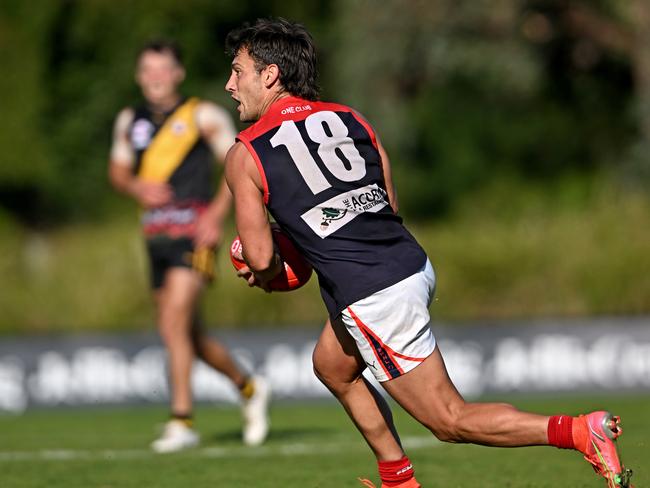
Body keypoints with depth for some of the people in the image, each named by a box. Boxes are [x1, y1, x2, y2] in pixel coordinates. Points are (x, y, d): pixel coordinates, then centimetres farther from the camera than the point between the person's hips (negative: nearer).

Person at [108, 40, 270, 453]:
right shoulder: (130, 121, 13)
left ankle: (182, 421, -15)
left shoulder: (203, 116, -2)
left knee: (175, 323, -18)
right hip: (156, 233, 6)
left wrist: (217, 214, -13)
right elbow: (118, 171, 20)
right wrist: (137, 187, -3)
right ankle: (249, 389, 33)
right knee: (187, 333, 11)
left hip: (194, 232, -6)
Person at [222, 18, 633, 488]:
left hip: (372, 300, -8)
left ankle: (584, 431, -13)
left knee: (449, 420, 1)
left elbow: (261, 260, -9)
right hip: (414, 264, 8)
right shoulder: (347, 118, 11)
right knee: (332, 366, 30)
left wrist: (267, 276, 15)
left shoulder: (246, 155, -6)